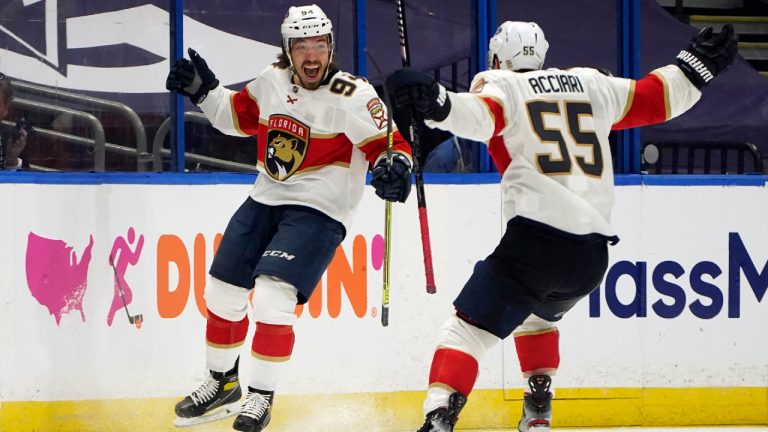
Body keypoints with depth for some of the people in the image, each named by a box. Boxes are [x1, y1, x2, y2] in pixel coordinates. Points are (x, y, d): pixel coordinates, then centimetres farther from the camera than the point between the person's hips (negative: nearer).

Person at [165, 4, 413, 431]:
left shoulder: (352, 96, -16)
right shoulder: (273, 82, 2)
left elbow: (389, 144, -19)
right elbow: (239, 117, 18)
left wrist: (394, 167, -40)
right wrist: (204, 90, 4)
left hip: (318, 210, -7)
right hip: (265, 201, 7)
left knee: (272, 296, -21)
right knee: (223, 293, 10)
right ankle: (223, 382, 31)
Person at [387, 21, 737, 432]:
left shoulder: (500, 89, 6)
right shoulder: (592, 85, 20)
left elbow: (476, 115, -17)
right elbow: (655, 98, 25)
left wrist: (436, 104, -33)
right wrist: (696, 66, 38)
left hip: (535, 238, -6)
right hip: (593, 251, 6)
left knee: (468, 326, -5)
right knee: (536, 315, 34)